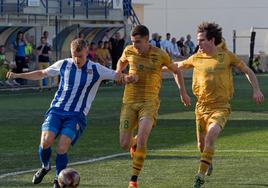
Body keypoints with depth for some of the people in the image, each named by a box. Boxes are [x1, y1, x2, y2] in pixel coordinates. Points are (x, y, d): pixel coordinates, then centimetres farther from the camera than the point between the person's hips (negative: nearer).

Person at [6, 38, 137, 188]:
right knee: (45, 142, -18)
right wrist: (17, 75, 9)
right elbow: (42, 74, 15)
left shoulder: (96, 70, -3)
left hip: (76, 115, -2)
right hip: (57, 110, 2)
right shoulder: (63, 65, 2)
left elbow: (118, 76, -1)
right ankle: (45, 167, 15)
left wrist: (127, 78, -25)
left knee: (62, 148, -18)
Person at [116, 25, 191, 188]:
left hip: (149, 102, -3)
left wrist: (183, 92, 13)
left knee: (142, 139, -23)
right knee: (124, 144, -3)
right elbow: (122, 61, 27)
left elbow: (176, 70, 13)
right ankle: (134, 142, 37)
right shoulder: (129, 51, 0)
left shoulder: (160, 55, -6)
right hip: (130, 102, 3)